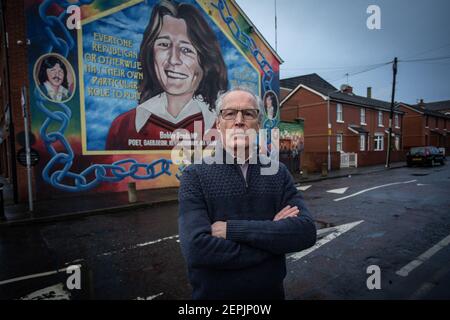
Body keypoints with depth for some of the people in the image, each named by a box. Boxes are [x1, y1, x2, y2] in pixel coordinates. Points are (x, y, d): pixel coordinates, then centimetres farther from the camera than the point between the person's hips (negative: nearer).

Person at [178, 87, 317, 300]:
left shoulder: (278, 173, -4)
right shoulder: (195, 176, -13)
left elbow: (306, 232, -17)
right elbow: (196, 249, -26)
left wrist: (233, 229, -25)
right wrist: (273, 234, -20)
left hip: (271, 292, 3)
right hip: (213, 294, -2)